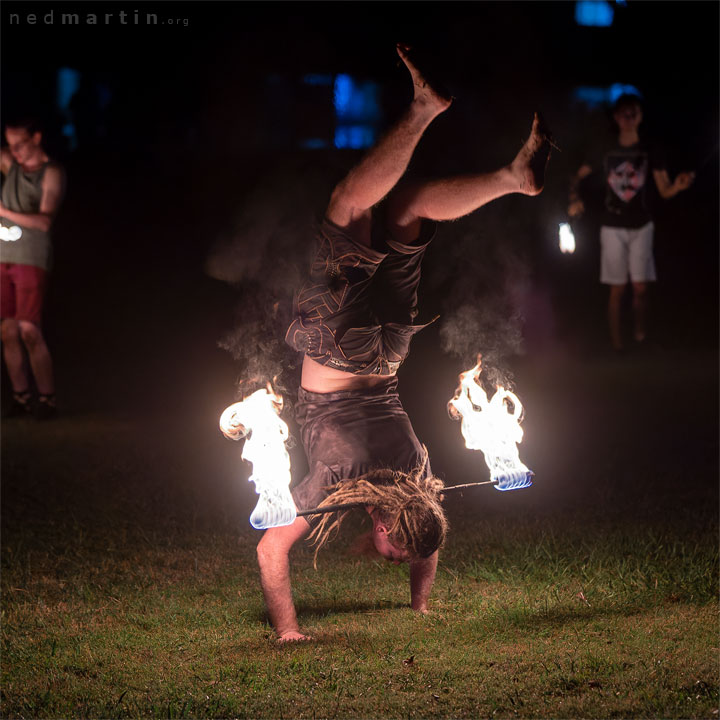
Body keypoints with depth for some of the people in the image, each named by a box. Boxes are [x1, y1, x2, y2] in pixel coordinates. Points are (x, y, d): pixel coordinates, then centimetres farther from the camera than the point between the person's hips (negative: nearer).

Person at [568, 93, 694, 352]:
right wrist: (574, 199, -8)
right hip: (612, 228, 0)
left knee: (640, 287, -7)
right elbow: (578, 176, 11)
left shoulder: (649, 152, -1)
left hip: (641, 226, 0)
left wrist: (679, 185, -26)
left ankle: (641, 336, 10)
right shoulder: (606, 152, 1)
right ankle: (616, 343, 4)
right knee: (617, 289, -1)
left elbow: (664, 191, -3)